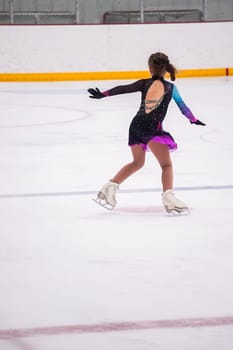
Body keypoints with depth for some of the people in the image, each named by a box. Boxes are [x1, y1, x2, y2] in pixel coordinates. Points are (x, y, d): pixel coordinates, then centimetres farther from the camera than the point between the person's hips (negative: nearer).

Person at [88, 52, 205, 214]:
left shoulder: (144, 83, 11)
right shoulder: (170, 87, 8)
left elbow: (123, 89, 4)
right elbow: (182, 106, 16)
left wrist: (103, 94, 6)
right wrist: (194, 119, 30)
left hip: (136, 125, 4)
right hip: (152, 128, -4)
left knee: (137, 162, 25)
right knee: (166, 164, -3)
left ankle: (110, 187, 25)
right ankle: (168, 196, -25)